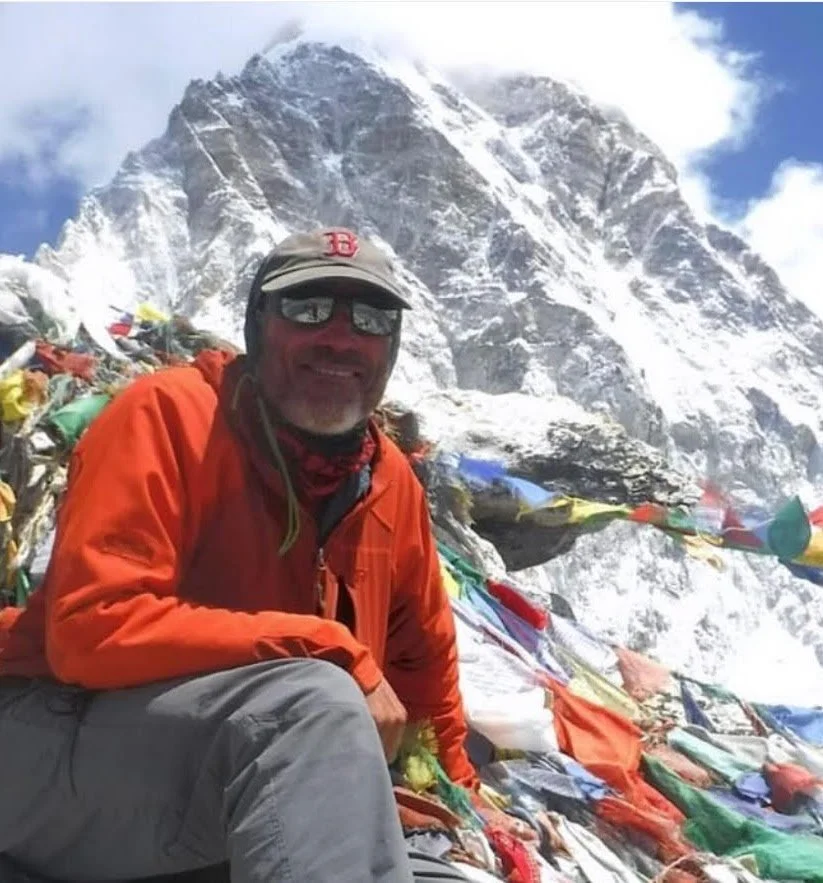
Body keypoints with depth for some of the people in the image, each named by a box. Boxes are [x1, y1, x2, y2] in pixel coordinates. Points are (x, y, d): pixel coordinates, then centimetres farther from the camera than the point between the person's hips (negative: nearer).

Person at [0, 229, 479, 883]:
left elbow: (424, 664, 22)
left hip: (273, 811, 7)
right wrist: (334, 655, -25)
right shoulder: (172, 412, -13)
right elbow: (94, 629, -25)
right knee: (316, 699, -33)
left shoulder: (391, 481, 6)